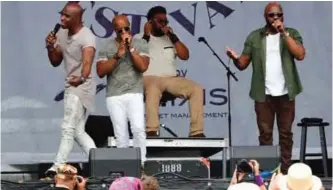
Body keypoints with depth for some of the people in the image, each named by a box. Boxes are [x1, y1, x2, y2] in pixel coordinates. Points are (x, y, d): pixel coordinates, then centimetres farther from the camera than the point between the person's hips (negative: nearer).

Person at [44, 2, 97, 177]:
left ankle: (57, 167, -13)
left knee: (68, 128, -12)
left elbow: (87, 62, -36)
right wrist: (50, 47, -9)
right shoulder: (62, 33, 5)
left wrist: (82, 78, -55)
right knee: (78, 131, 11)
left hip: (81, 87, -9)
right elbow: (55, 62, 10)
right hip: (70, 86, 9)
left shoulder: (86, 37, -20)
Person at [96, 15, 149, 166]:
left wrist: (130, 48, -13)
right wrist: (118, 55, -12)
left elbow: (143, 67, -9)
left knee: (138, 129, -18)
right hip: (114, 97, 1)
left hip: (135, 94, -1)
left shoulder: (140, 44, 4)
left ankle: (141, 164, -12)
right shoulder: (107, 47, 5)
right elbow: (100, 72, -4)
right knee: (121, 136, 1)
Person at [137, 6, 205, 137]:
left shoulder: (169, 39, 21)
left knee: (197, 89, -20)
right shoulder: (139, 38, 11)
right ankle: (151, 131, -47)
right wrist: (147, 36, -7)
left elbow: (185, 56, 8)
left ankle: (197, 131, -23)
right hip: (150, 78, -4)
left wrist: (173, 37, 1)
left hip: (172, 79, 5)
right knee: (153, 88, -41)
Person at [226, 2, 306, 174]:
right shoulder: (254, 37, 4)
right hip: (264, 94, 0)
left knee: (286, 132, 6)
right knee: (265, 132, 3)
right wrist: (235, 58, -20)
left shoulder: (292, 34, 3)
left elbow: (300, 55, -13)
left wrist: (284, 33, -16)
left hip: (285, 93, 0)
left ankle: (286, 169, 10)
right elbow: (243, 64, 3)